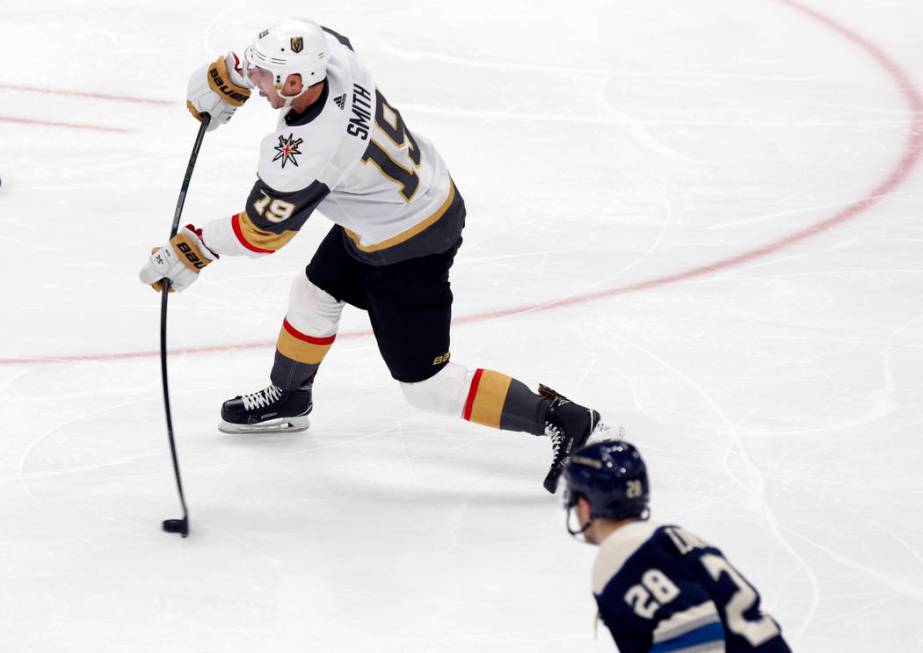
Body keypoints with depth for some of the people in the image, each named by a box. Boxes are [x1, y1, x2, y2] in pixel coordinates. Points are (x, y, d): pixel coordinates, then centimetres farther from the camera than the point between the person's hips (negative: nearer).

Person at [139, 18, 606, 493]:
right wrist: (227, 78, 10)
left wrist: (190, 251, -7)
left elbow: (261, 231, -20)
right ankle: (287, 399, 52)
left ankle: (566, 422, 1)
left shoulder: (303, 152, -35)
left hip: (407, 253, -9)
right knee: (314, 292, 28)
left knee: (425, 384, 0)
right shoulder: (330, 54, -16)